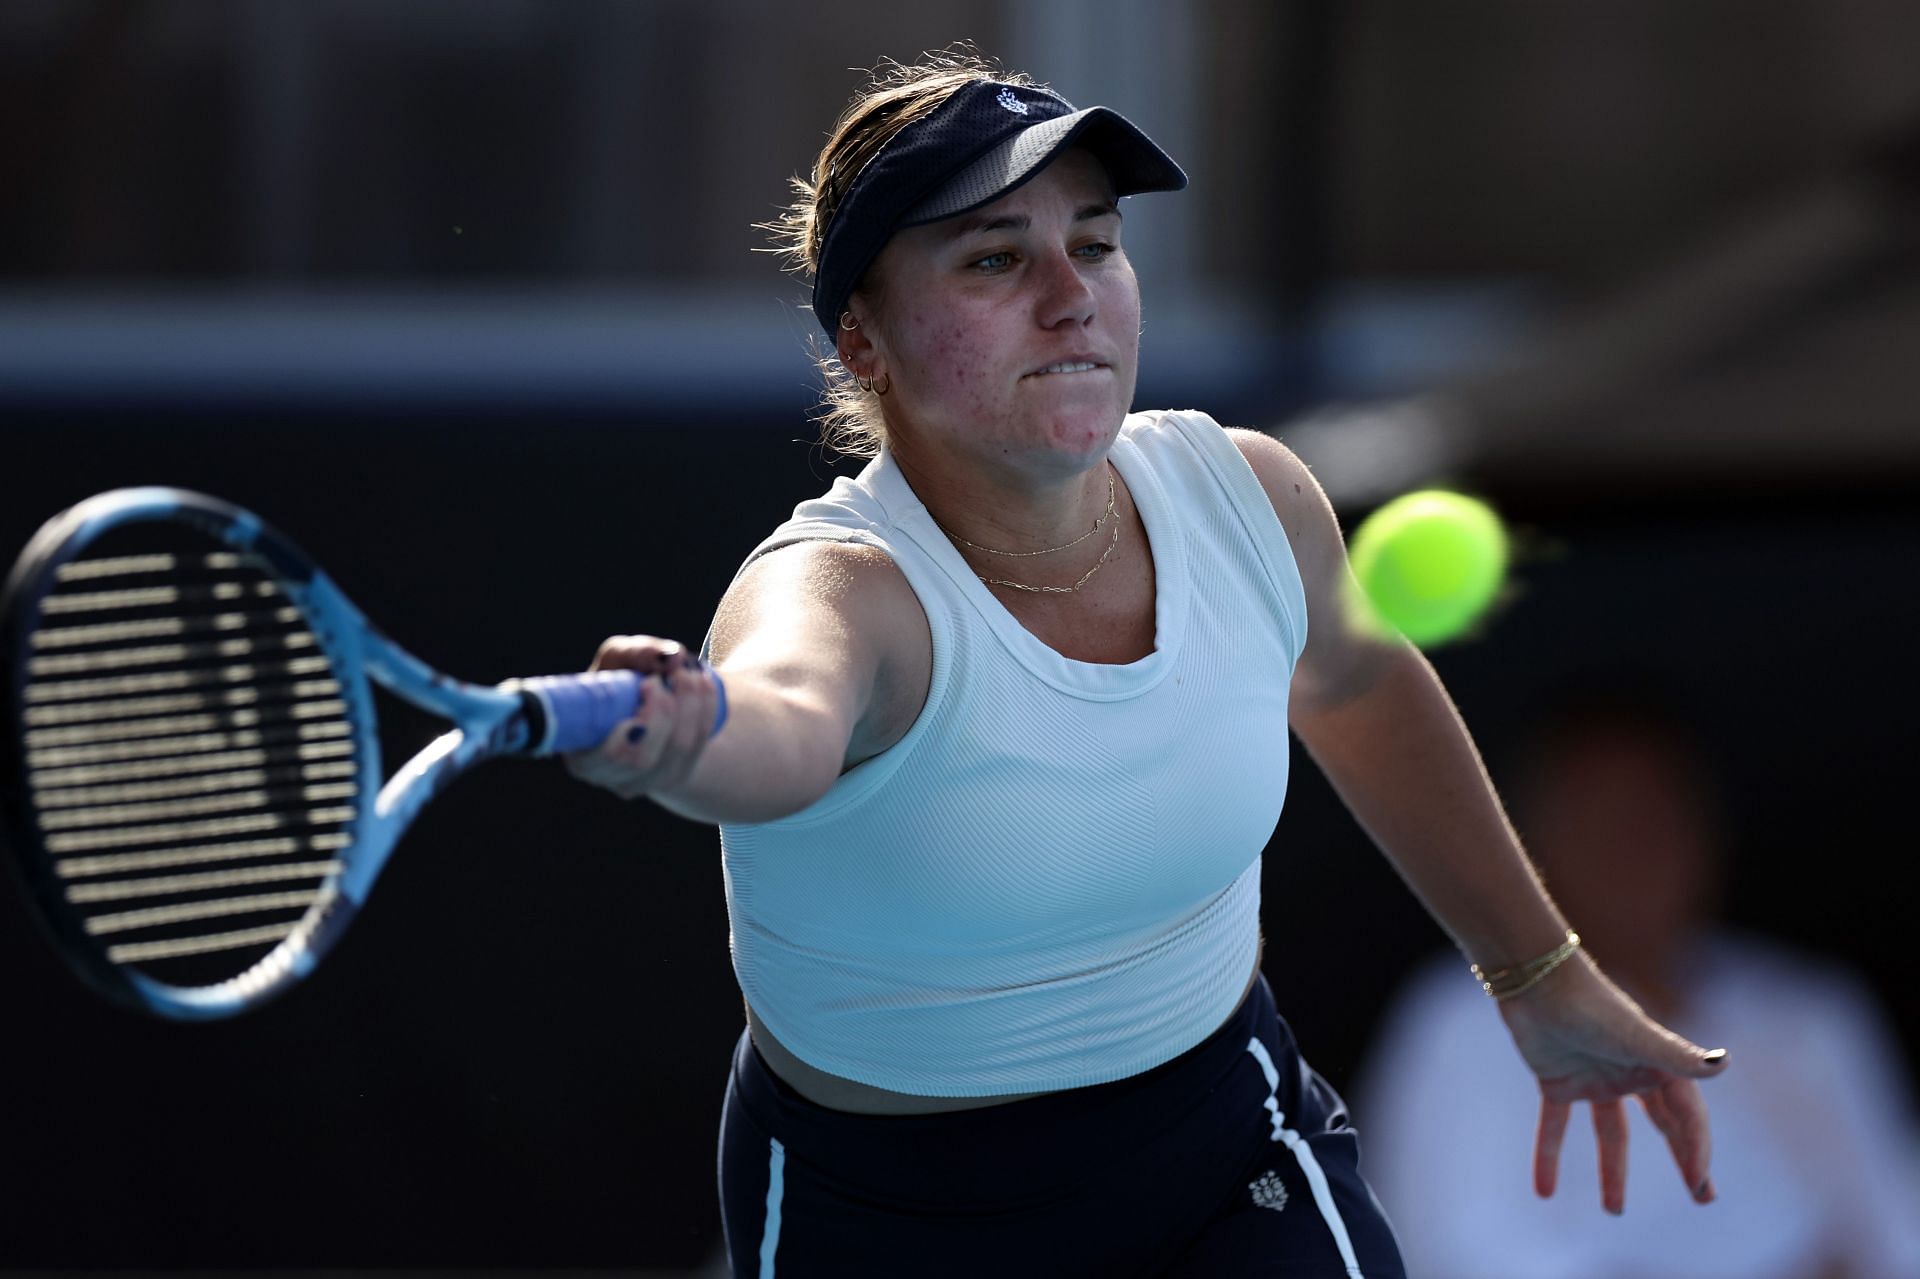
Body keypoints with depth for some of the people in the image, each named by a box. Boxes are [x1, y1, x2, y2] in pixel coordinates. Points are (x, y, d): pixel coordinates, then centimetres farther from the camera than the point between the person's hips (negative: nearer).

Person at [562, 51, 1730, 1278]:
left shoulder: (1246, 496, -10)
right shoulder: (846, 588, -28)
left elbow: (1352, 685, 14)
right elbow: (780, 717, -54)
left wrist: (1540, 973, 21)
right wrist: (682, 740, -78)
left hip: (1234, 1155, 3)